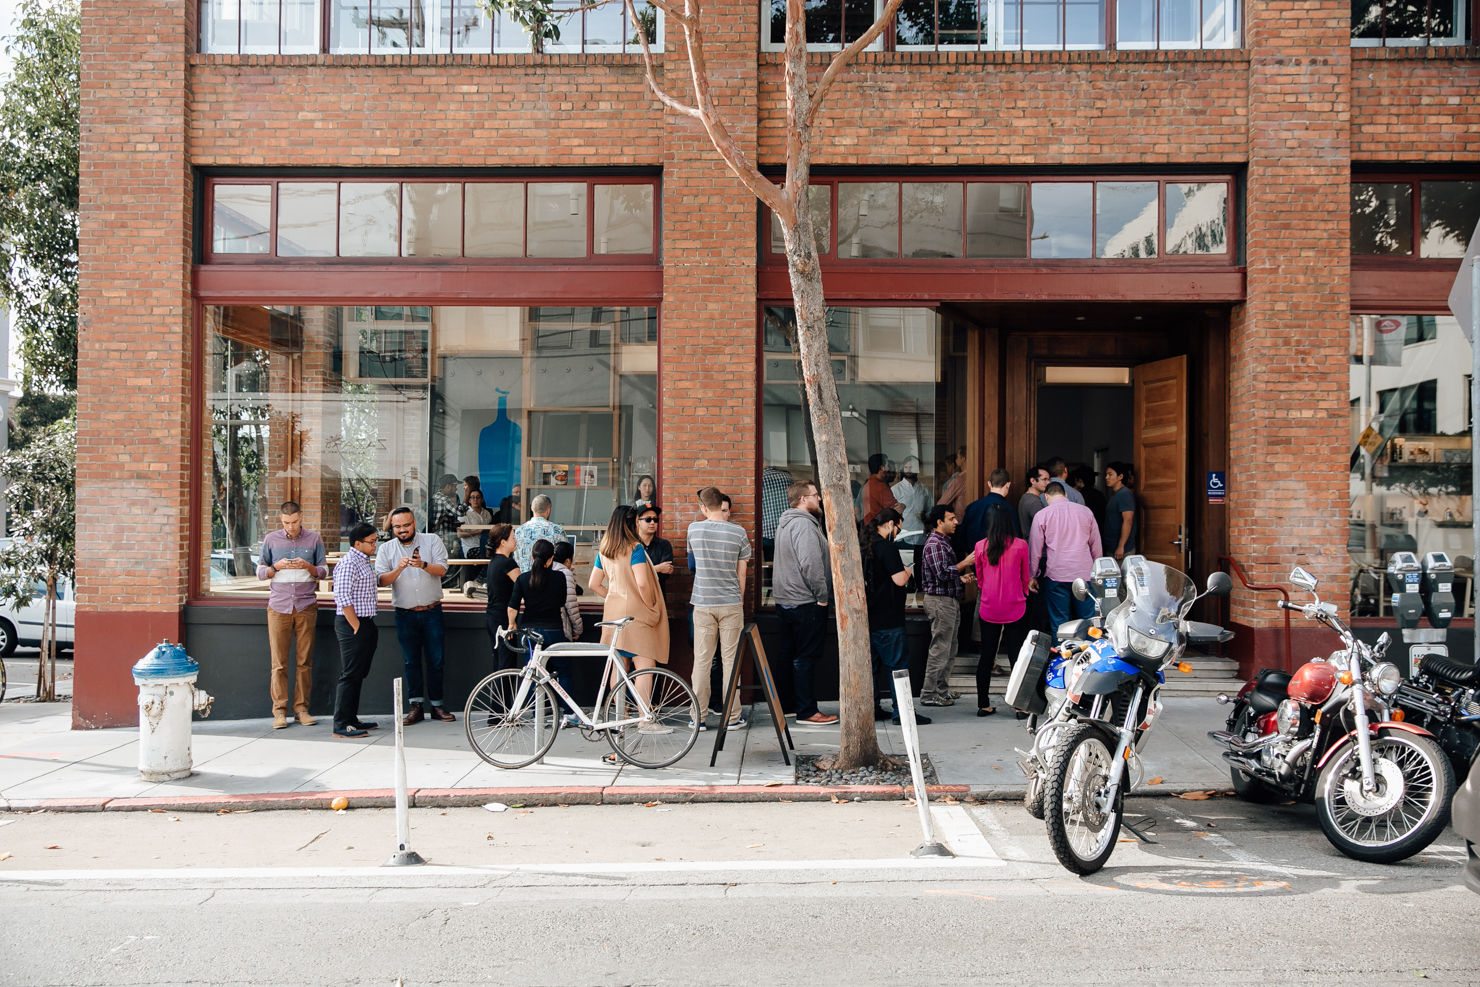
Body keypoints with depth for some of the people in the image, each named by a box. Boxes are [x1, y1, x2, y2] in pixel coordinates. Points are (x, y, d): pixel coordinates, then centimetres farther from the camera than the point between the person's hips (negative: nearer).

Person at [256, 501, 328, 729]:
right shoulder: (271, 540, 7)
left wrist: (308, 566, -11)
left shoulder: (314, 539, 7)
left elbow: (324, 572, 9)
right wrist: (276, 567, -9)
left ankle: (301, 708, 8)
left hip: (306, 605, 0)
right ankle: (279, 711, 4)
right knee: (279, 661, -2)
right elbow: (260, 573, 11)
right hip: (279, 605, 0)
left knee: (305, 661, 1)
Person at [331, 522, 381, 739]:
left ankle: (352, 719, 21)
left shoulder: (366, 562, 16)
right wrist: (357, 627, -18)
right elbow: (343, 597, -21)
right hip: (351, 624, -10)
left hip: (365, 623, 10)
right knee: (350, 675, -7)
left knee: (358, 674, 14)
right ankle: (341, 725, -4)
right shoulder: (348, 563, -15)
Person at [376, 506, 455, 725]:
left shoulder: (432, 541, 2)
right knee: (411, 662, 5)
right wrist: (398, 569, -24)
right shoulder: (386, 549, 5)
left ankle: (437, 706, 12)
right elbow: (382, 580, -6)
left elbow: (442, 569, -11)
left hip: (432, 611, -1)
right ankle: (416, 706, 12)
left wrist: (423, 565, -30)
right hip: (405, 614, 1)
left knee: (436, 660, 2)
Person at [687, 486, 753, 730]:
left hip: (703, 604, 1)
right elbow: (741, 574, 1)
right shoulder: (738, 532, -4)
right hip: (731, 604, -1)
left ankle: (698, 717, 9)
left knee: (701, 661, 5)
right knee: (730, 660, 4)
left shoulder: (694, 529, -2)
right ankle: (732, 716, 8)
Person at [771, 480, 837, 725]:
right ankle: (807, 711, 0)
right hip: (806, 602, -10)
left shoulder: (785, 523, 16)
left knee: (787, 654, 16)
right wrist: (822, 596, -17)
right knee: (807, 656, -4)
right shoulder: (805, 525, -17)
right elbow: (810, 564, -26)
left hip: (784, 601, 10)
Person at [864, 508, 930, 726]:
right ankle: (900, 712, -1)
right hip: (888, 619, -8)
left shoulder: (866, 548, 10)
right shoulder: (888, 548, -15)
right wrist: (908, 571, 0)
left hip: (869, 617, 8)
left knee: (872, 662, 13)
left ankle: (872, 708, 17)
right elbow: (900, 579, -21)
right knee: (898, 663, -2)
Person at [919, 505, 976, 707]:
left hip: (950, 600, 11)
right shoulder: (934, 544, -15)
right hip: (940, 601, -11)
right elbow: (941, 573, -25)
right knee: (940, 649, -7)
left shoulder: (944, 542, 18)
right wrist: (964, 563, -17)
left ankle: (942, 689, 23)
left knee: (949, 650, 15)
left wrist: (961, 578, 10)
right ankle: (929, 694, -2)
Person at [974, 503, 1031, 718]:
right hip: (1015, 609, -2)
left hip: (988, 609, 2)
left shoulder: (981, 546, -3)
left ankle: (983, 705, 15)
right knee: (1017, 657, 3)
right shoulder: (1020, 545, -8)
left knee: (986, 657, 10)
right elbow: (1025, 578, 6)